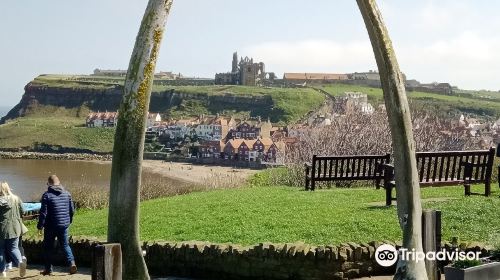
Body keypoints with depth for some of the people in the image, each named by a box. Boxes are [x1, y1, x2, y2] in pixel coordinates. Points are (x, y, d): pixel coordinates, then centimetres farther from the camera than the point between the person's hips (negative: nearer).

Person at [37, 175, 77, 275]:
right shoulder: (67, 194, 4)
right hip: (64, 225, 4)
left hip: (51, 226, -4)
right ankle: (72, 262, -6)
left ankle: (48, 269, 13)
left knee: (48, 247, 9)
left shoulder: (47, 195, -10)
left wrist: (40, 226, -6)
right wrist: (69, 221, 23)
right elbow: (72, 210, 9)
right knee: (65, 245, 13)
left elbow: (43, 212, -13)